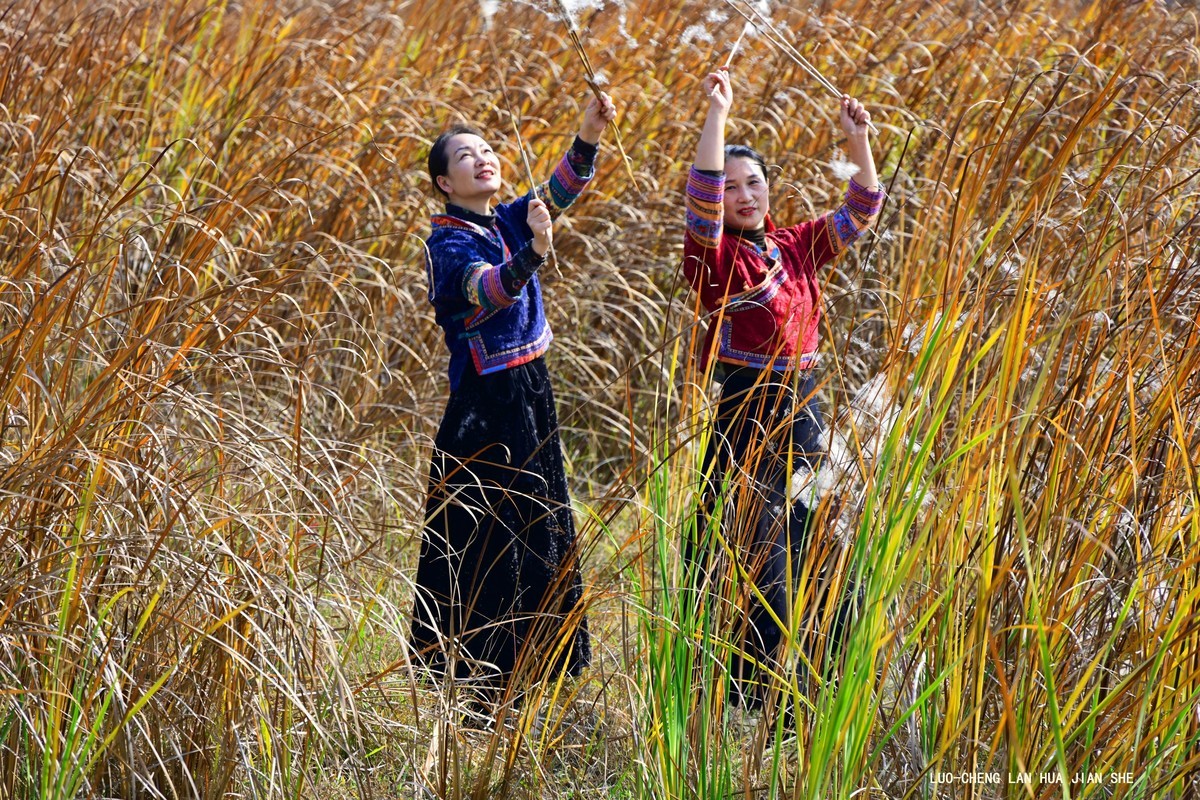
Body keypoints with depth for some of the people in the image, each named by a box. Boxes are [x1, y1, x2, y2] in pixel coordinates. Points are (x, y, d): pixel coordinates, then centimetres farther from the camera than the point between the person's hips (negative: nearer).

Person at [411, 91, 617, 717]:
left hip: (532, 396, 8)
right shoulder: (447, 241, -11)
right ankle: (480, 691, 0)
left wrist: (588, 138, -24)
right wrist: (534, 250, -48)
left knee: (542, 536, 11)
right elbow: (485, 290, -30)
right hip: (484, 402, -8)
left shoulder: (510, 220, 10)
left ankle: (529, 685, 19)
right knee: (486, 546, -5)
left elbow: (561, 190, -6)